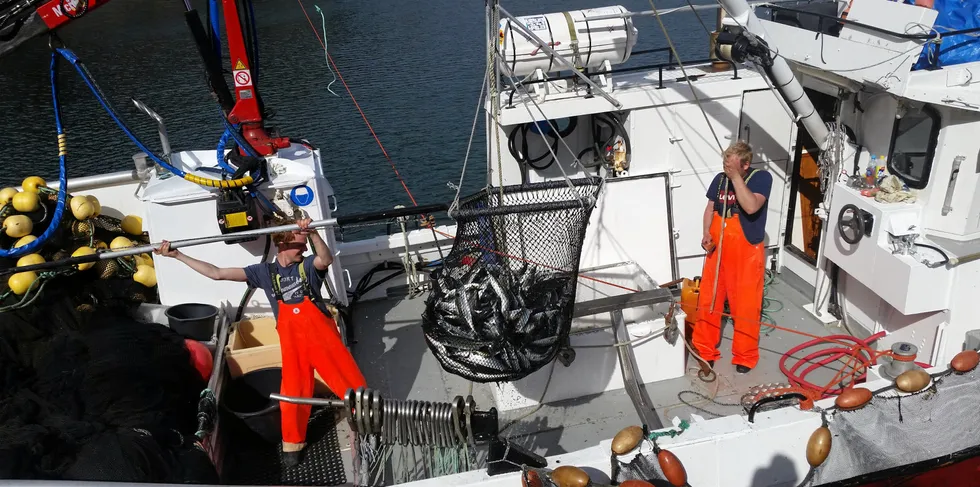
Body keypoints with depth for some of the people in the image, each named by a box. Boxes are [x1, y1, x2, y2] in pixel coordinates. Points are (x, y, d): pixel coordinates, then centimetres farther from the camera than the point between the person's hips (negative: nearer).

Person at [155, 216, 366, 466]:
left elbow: (326, 259, -25)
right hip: (293, 341, 2)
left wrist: (313, 233, -44)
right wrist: (177, 255, 4)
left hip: (322, 334, -1)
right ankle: (293, 442, 27)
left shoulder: (308, 265, 1)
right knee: (294, 391, 7)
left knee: (349, 378, 0)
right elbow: (217, 273, 6)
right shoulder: (265, 272, 6)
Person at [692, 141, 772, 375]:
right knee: (708, 300, 9)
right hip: (718, 250, 4)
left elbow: (751, 207, -28)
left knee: (746, 306, 5)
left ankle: (745, 356, 22)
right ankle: (705, 350, 25)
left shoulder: (761, 177, -12)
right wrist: (706, 234, -5)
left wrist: (735, 176, -28)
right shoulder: (720, 179, 1)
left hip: (747, 253, -4)